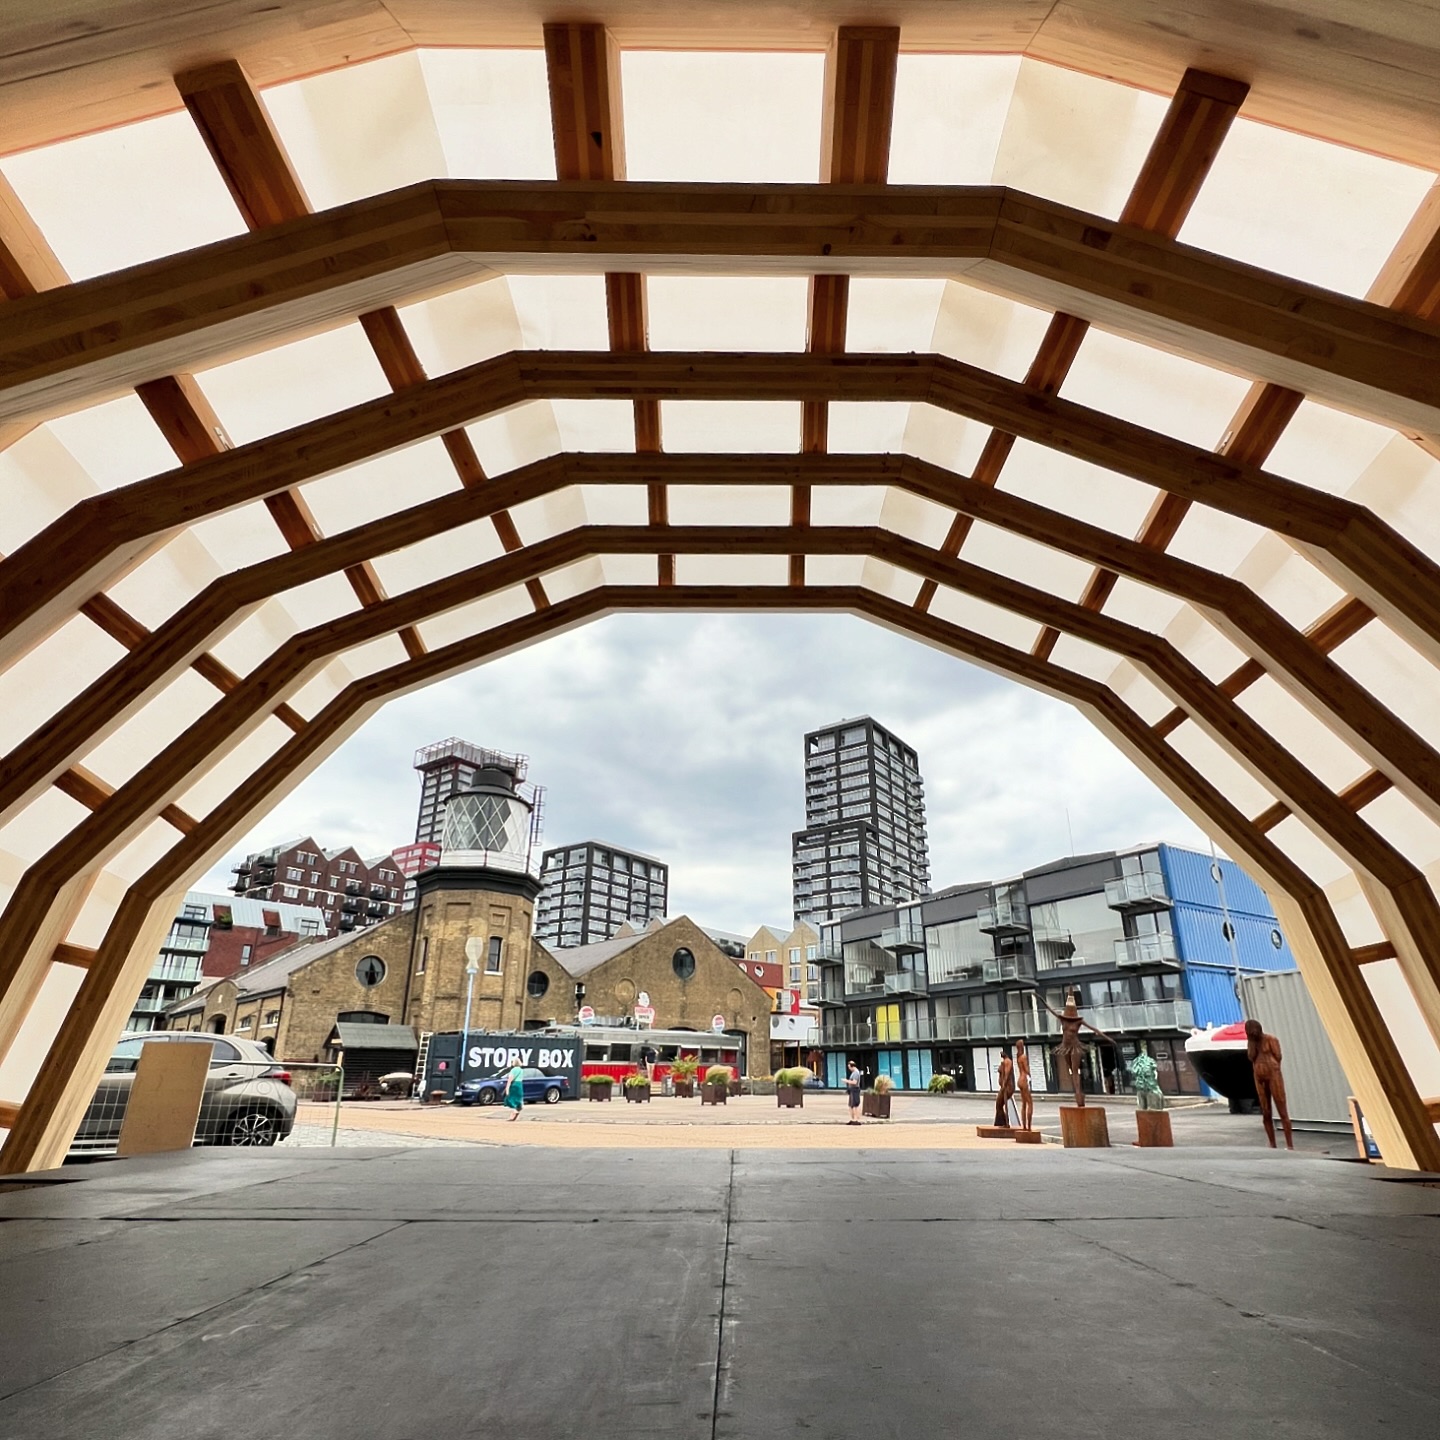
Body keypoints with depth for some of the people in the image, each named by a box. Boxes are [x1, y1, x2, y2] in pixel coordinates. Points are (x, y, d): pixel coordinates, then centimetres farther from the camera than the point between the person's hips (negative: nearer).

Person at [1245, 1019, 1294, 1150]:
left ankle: (1290, 1145, -6)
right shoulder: (1251, 1042, 11)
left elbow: (1278, 1056, -7)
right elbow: (1251, 1058, 0)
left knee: (1283, 1112, -6)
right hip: (1259, 1079, 6)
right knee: (1265, 1114, 6)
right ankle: (1273, 1145, 12)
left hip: (1273, 1075, -6)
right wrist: (1252, 1042, -3)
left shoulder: (1270, 1039, -4)